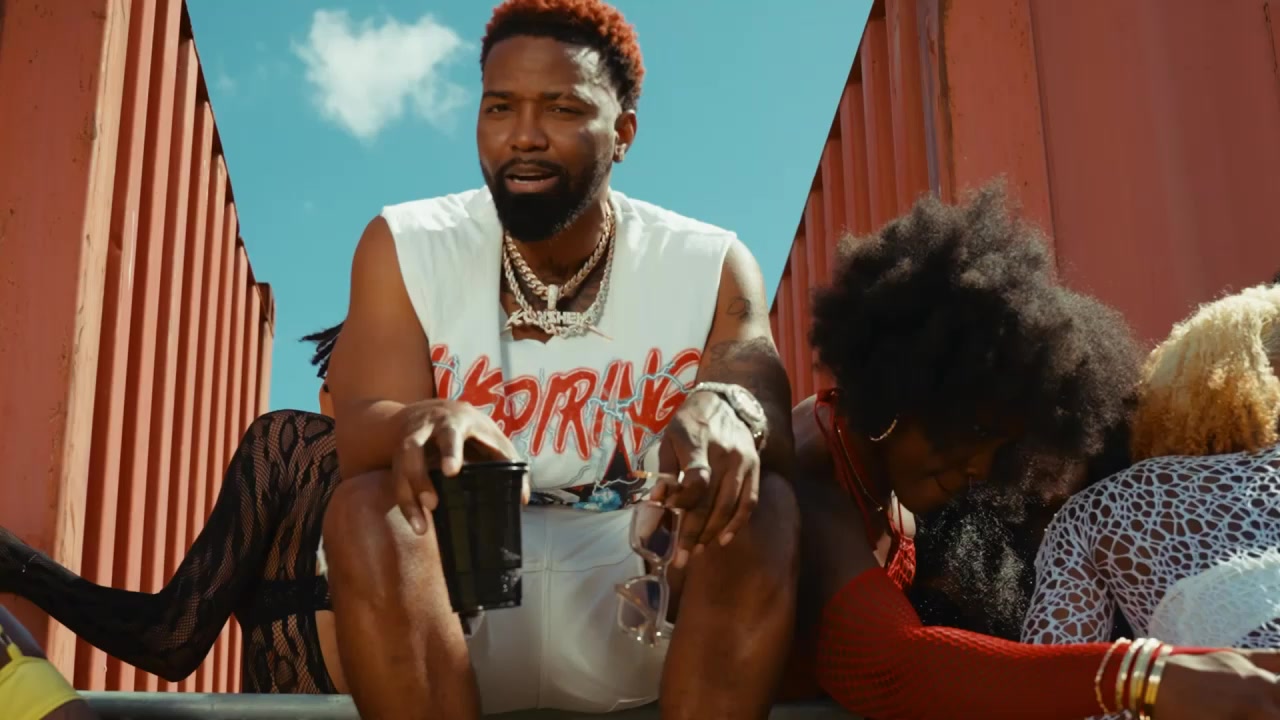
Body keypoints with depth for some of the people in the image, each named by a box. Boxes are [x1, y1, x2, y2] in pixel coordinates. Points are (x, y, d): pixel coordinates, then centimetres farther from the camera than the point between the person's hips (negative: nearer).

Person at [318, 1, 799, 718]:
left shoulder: (711, 266, -3)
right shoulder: (405, 247, -3)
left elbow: (772, 430, -18)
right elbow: (361, 432, -15)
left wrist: (724, 412, -44)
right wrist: (427, 428, -42)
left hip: (646, 601, 0)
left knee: (758, 506, -28)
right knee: (367, 506, -30)